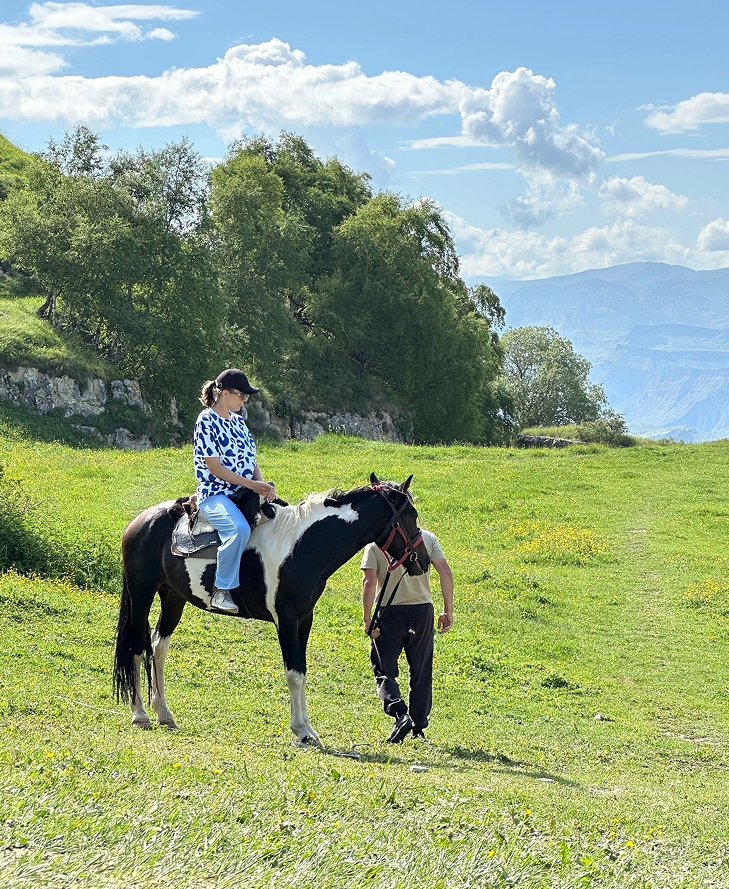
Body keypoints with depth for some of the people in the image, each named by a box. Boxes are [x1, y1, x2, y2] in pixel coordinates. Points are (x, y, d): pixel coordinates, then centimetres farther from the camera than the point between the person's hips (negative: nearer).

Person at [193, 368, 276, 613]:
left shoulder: (238, 420, 16)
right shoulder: (207, 421, -8)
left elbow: (250, 459, 16)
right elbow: (214, 467, -14)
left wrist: (263, 485, -5)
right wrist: (252, 484, -18)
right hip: (215, 494, -8)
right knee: (239, 529, -36)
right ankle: (221, 590, -27)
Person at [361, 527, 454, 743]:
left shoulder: (375, 541, -3)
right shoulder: (427, 537, 4)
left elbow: (369, 581, -13)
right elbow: (445, 572, -4)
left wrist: (367, 619, -10)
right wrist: (448, 611, 1)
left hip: (390, 612, -3)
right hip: (422, 611, 3)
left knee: (383, 670, 7)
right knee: (421, 672, 14)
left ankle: (400, 714, -16)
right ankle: (419, 728, 18)